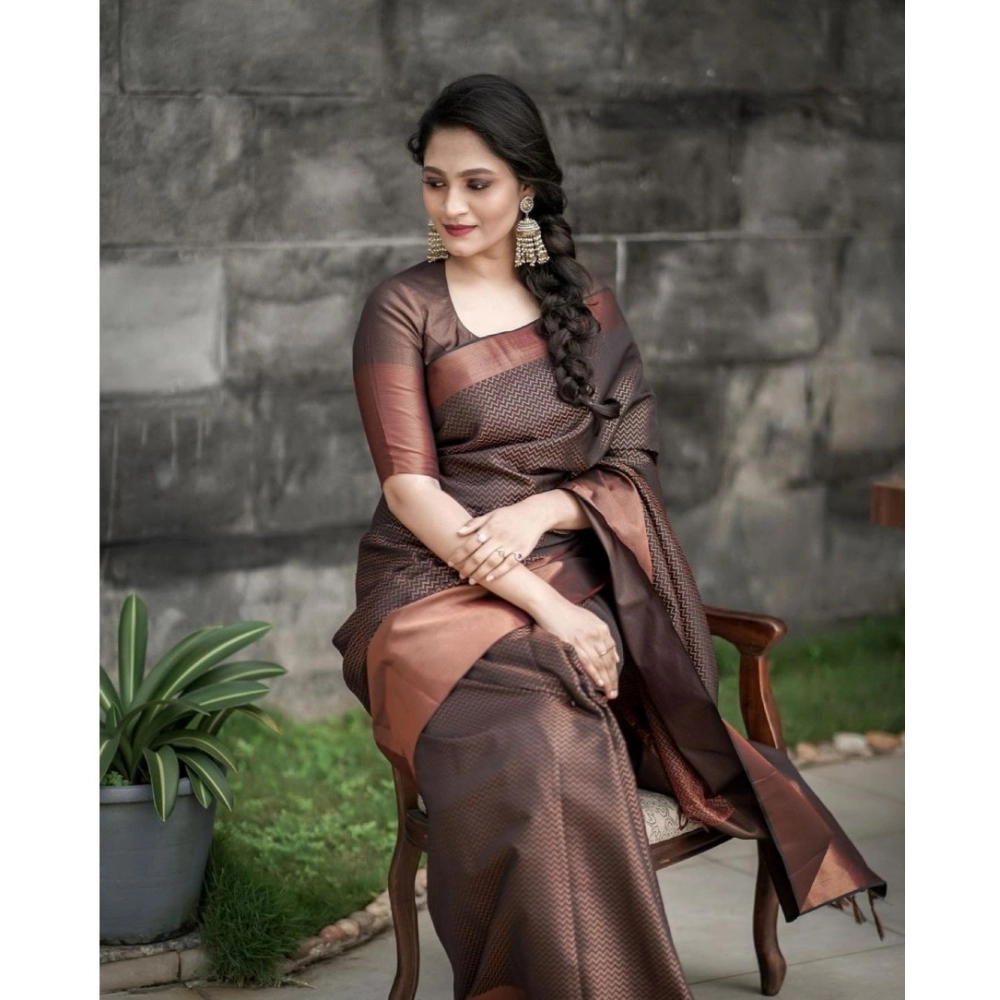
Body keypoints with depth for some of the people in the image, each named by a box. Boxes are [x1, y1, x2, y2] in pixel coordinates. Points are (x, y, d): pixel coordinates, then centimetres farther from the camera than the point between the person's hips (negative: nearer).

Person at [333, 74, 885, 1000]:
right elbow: (410, 490, -5)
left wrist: (539, 512, -12)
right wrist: (542, 605, -16)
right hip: (439, 590, -2)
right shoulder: (402, 309, 4)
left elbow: (633, 464, 10)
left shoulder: (583, 304, 15)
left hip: (576, 586, 2)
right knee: (539, 753, -35)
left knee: (565, 750, -33)